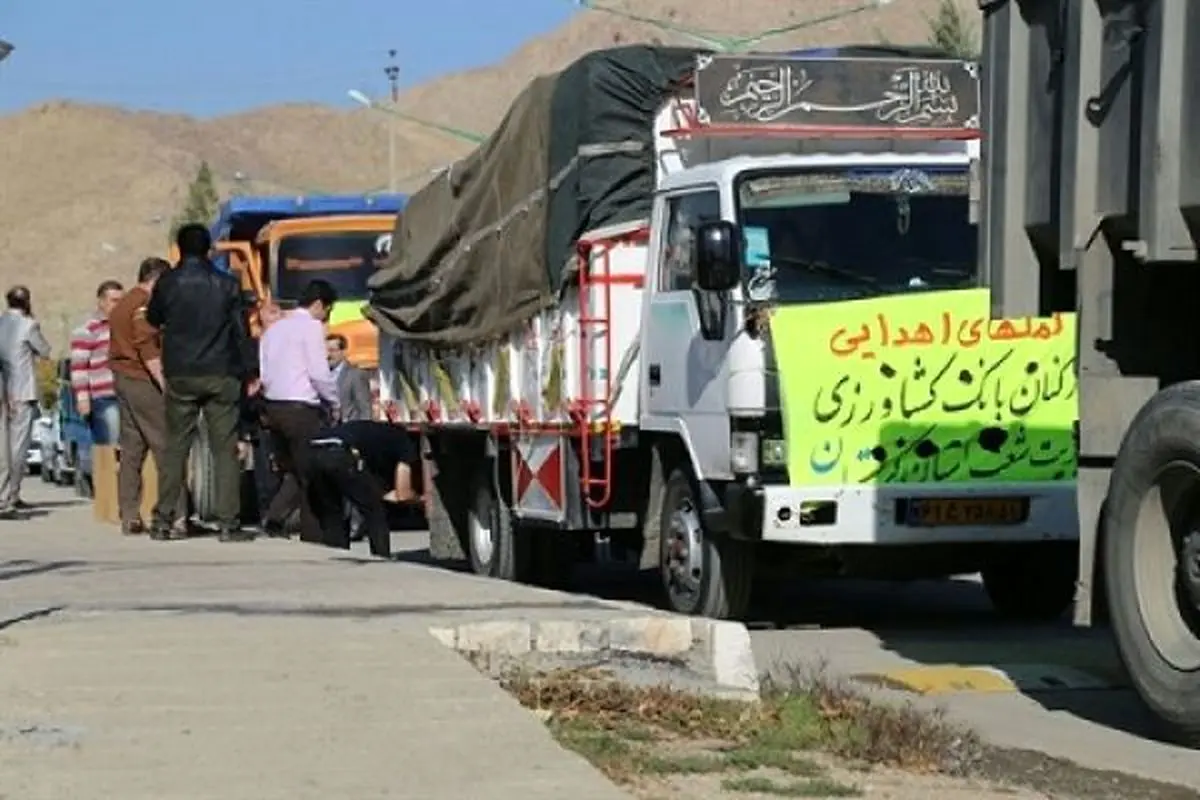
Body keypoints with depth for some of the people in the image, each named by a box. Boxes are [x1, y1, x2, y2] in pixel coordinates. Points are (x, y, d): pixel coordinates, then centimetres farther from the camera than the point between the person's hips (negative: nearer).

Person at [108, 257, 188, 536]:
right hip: (143, 379, -10)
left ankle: (130, 518, 8)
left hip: (122, 378, 10)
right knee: (165, 448, -9)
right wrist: (164, 383, -20)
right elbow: (147, 349, -19)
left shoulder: (122, 304, 19)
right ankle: (176, 516, -14)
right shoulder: (145, 304, -11)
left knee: (131, 450, 9)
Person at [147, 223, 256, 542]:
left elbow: (153, 320, 16)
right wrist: (249, 372, 6)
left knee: (175, 447, 6)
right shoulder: (226, 284, 0)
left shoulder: (168, 283, 1)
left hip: (180, 375, 1)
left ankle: (164, 520, 4)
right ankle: (228, 522, -3)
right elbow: (241, 331, 1)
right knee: (225, 448, 1)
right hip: (221, 375, -1)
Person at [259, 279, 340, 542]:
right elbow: (319, 372, -14)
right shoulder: (311, 326, -7)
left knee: (292, 470, 16)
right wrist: (334, 403, -1)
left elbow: (263, 372, 14)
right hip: (301, 407, -7)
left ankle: (274, 518, 0)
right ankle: (311, 531, 4)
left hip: (273, 406, 7)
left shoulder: (274, 328, 15)